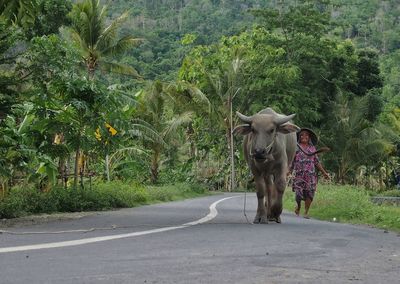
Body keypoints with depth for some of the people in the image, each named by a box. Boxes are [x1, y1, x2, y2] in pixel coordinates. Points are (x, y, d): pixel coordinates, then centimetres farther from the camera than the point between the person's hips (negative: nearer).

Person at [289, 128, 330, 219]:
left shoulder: (312, 148, 14)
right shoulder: (296, 147, 8)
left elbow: (317, 162, 17)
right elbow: (291, 160, 5)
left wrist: (324, 172, 13)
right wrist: (289, 170, -9)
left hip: (310, 174, 2)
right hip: (298, 173, -2)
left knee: (309, 193, -7)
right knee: (299, 193, -10)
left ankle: (306, 212, 4)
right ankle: (298, 206, 21)